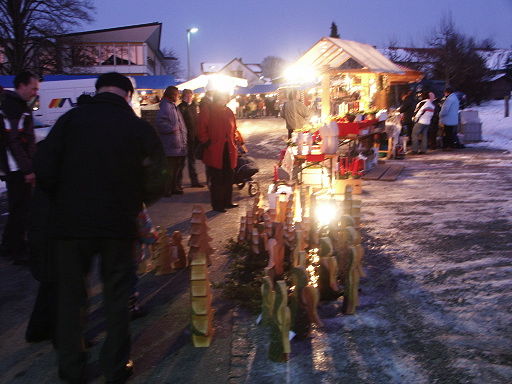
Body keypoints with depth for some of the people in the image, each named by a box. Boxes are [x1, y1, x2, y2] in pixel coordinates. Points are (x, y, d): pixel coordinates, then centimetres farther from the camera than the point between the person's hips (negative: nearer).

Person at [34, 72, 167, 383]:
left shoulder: (70, 119, -3)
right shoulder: (140, 128, -3)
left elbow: (44, 170, -8)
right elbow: (155, 184, -4)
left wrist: (63, 202, 8)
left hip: (71, 222, 1)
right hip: (119, 225, 0)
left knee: (71, 295, 15)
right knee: (117, 296, 14)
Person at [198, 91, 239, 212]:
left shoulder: (229, 112, 11)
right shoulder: (207, 112, -7)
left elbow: (233, 129, 21)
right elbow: (202, 131, -10)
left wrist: (232, 142, 11)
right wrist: (208, 143, -13)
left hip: (228, 150, 6)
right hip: (214, 152, -6)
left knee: (228, 178, 13)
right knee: (216, 180, 1)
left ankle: (227, 202, 26)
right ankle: (217, 205, 10)